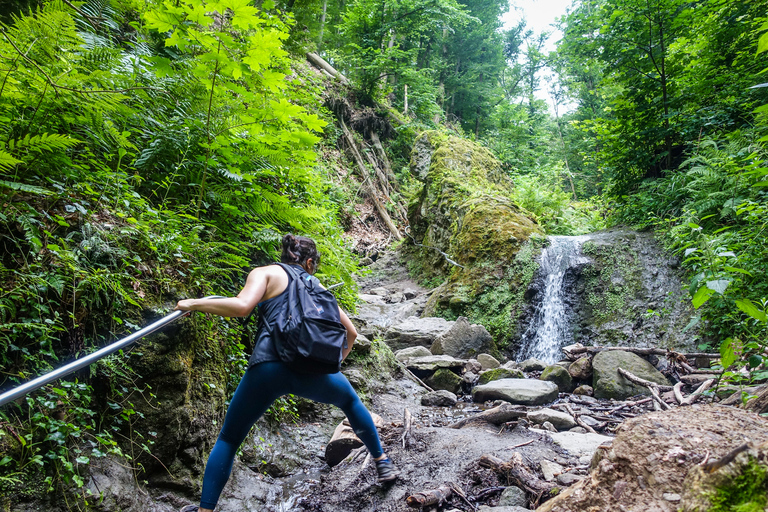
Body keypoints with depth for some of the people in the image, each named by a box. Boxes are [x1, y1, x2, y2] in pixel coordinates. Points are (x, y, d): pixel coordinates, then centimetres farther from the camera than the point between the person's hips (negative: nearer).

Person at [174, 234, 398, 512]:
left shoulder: (266, 272, 13)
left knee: (228, 439, 20)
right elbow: (351, 332, 27)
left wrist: (194, 303, 5)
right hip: (314, 371, 3)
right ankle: (383, 463, 39)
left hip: (269, 368, -3)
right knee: (351, 401, 35)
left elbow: (242, 306, -7)